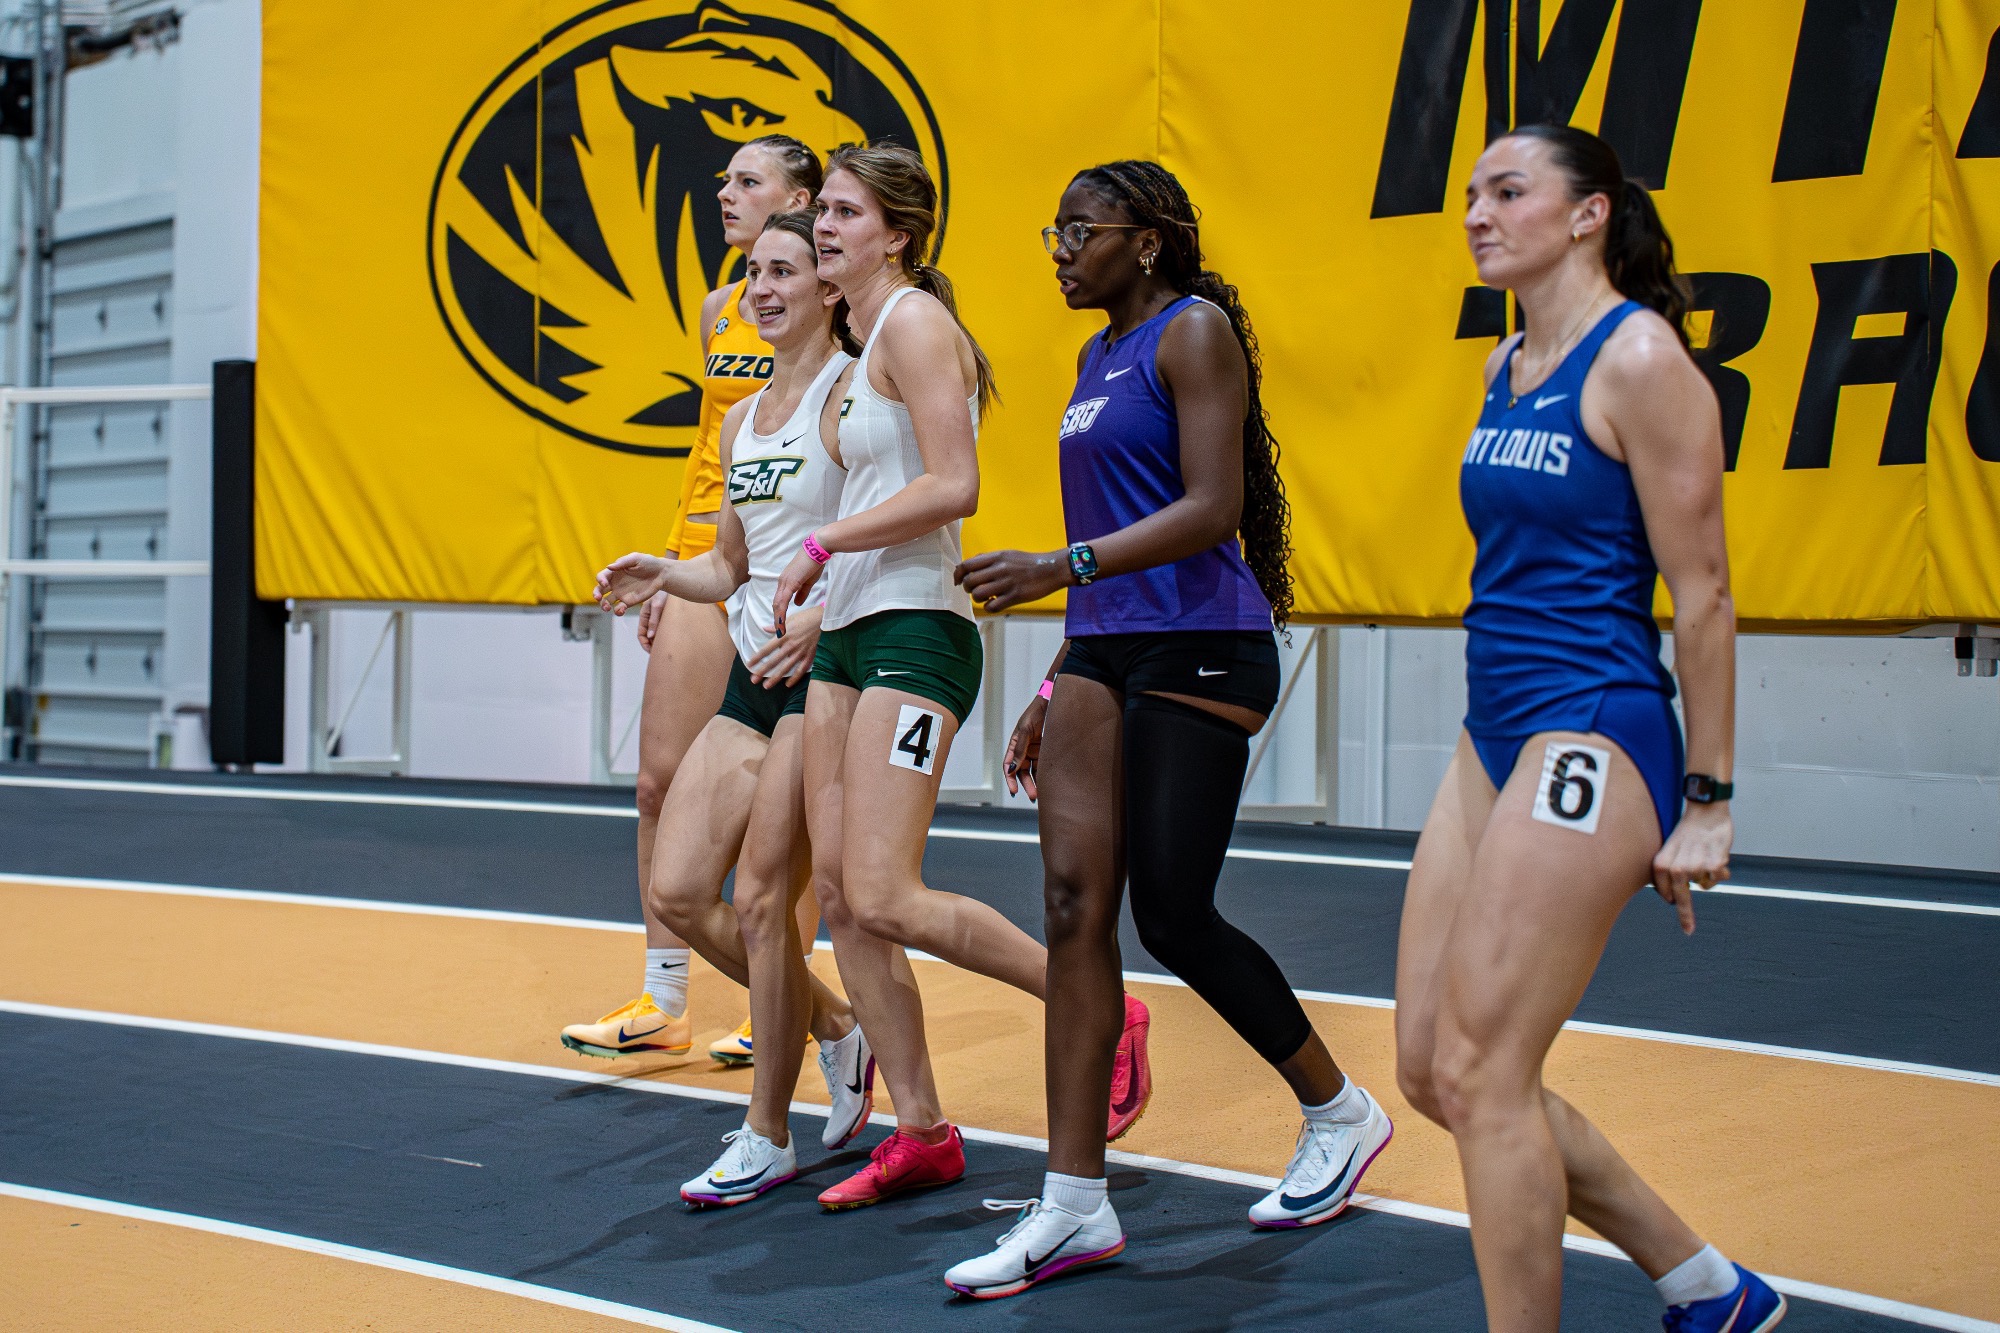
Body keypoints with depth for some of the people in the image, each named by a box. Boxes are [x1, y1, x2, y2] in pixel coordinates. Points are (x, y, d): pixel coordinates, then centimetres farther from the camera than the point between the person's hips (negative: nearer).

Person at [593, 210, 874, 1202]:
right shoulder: (742, 419, 16)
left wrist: (820, 618, -26)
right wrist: (661, 576, 4)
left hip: (824, 672, -8)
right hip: (754, 673, 8)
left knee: (759, 900, -7)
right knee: (677, 892, 3)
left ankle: (767, 1138, 8)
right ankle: (837, 1032, 24)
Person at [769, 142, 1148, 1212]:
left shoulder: (914, 321, -9)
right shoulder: (869, 340, 18)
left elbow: (954, 487, -19)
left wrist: (823, 546, -13)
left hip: (912, 636, -9)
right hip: (848, 639, 9)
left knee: (884, 898, -15)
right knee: (837, 894, 4)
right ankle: (921, 1134, 11)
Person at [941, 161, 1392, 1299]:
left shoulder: (1194, 331, -8)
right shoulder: (1101, 355, 18)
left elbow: (1211, 507, -19)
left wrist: (1062, 567, -28)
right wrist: (1058, 691, 21)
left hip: (1200, 656, -8)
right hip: (1107, 653, 8)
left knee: (1175, 919, -5)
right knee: (1076, 908, -1)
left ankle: (1342, 1112, 18)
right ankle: (1075, 1205, 1)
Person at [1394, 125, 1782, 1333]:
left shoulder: (1639, 359, -11)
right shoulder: (1508, 366, 14)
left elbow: (1703, 594, -11)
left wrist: (1707, 803, -12)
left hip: (1593, 737, -9)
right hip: (1495, 735, 9)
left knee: (1481, 1074, -9)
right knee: (1433, 1069, 9)